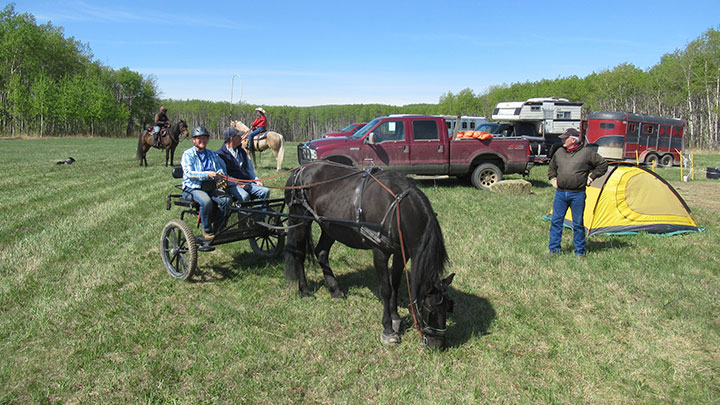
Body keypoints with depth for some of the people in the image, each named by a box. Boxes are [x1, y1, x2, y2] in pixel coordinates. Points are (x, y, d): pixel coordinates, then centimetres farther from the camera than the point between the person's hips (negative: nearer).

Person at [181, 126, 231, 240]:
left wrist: (221, 175, -14)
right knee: (206, 201, -36)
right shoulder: (188, 154, 2)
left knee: (226, 200, -25)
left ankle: (216, 229, -11)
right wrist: (207, 174, -26)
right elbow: (189, 173, -11)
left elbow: (220, 168, 11)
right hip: (192, 188, -4)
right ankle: (207, 230, -17)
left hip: (210, 188, 4)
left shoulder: (212, 154, 19)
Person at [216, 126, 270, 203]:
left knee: (265, 191, -19)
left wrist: (256, 180, 10)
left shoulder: (241, 151, 22)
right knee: (244, 196, -37)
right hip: (232, 185, -6)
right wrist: (237, 183, -16)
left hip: (247, 182, 6)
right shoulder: (220, 154, 1)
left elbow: (249, 168, 28)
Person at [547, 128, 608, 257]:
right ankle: (553, 249, 14)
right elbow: (551, 168, 26)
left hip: (578, 194, -3)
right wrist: (553, 179, 12)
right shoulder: (559, 152, 9)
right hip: (560, 193, 3)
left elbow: (603, 165, 6)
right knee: (556, 221, 4)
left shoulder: (587, 153, -3)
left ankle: (580, 251, 18)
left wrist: (591, 176, 0)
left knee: (578, 224, 5)